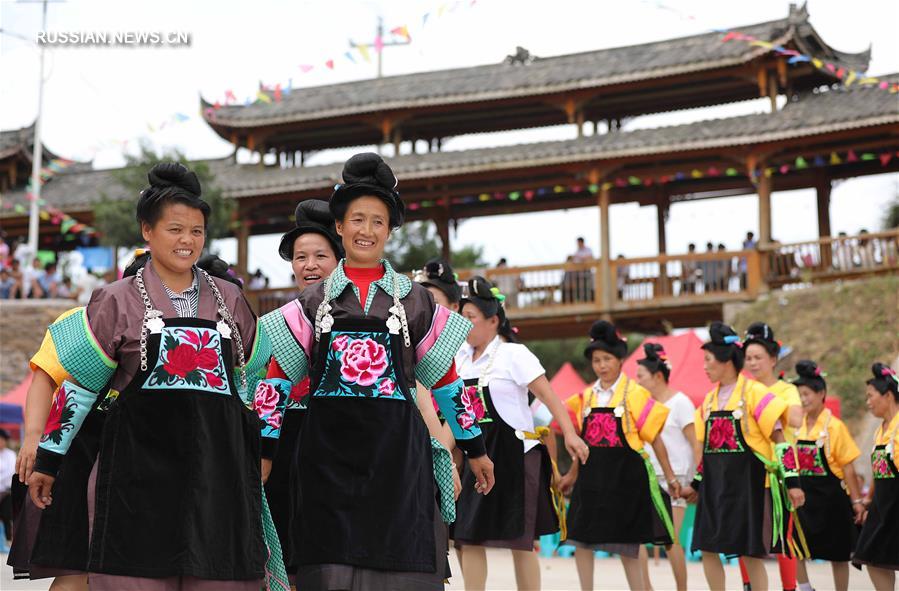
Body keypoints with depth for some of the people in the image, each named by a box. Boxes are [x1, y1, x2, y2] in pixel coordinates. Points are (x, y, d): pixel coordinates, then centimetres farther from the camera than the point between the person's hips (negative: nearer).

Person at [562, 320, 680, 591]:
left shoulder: (635, 394, -5)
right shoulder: (586, 397, 9)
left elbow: (655, 438, -3)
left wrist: (670, 478, -2)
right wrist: (572, 475, 20)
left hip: (625, 475, -5)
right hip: (592, 475, 5)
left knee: (627, 545, 0)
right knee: (581, 539, 3)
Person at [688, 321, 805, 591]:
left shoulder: (753, 392, -9)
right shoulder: (710, 398, 12)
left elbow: (779, 440, -10)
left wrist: (792, 482, -14)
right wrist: (696, 483, 20)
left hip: (748, 481, -7)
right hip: (715, 483, 7)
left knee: (750, 551, -3)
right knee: (707, 547, 5)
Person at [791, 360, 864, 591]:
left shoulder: (835, 427, -9)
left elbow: (847, 468, -7)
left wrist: (857, 501, -7)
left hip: (830, 496, -4)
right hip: (804, 494, 4)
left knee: (838, 554, 7)